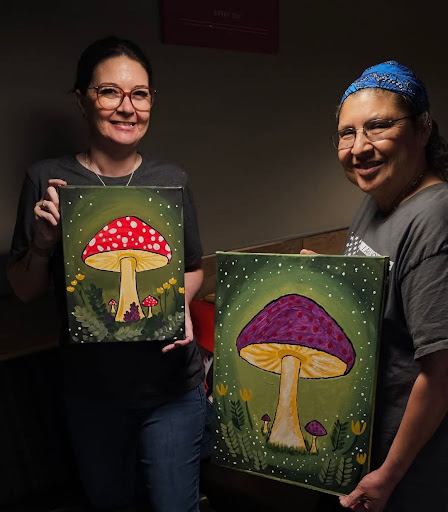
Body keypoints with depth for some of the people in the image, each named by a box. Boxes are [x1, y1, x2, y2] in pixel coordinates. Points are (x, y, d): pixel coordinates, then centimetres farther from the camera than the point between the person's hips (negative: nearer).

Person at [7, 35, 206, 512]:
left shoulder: (172, 180, -5)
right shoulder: (48, 180, -8)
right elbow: (25, 291, -2)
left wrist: (180, 304, -12)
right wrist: (43, 243, -20)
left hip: (170, 386, 0)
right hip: (91, 389, 1)